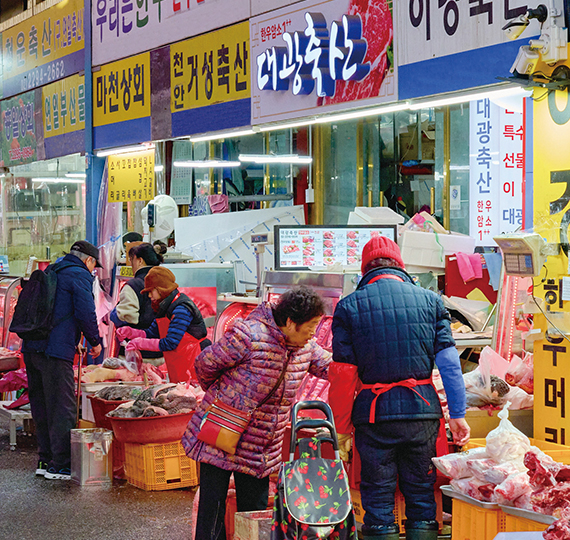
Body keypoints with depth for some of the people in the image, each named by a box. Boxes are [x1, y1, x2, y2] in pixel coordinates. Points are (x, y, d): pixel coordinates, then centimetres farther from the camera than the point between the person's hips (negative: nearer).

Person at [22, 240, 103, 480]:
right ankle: (61, 466, -3)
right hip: (55, 351, -9)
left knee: (41, 408, 14)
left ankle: (46, 460, 21)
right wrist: (95, 341, 3)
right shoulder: (80, 275, -3)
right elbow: (86, 313, -12)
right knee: (62, 409, -4)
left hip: (31, 348, 9)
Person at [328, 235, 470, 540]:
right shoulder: (429, 300, 6)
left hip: (374, 413, -2)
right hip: (423, 411, 2)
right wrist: (458, 415, 5)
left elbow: (343, 376, -3)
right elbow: (449, 363, 1)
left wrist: (341, 432, 3)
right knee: (421, 493, 12)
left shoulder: (349, 306, 0)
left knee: (378, 498, 6)